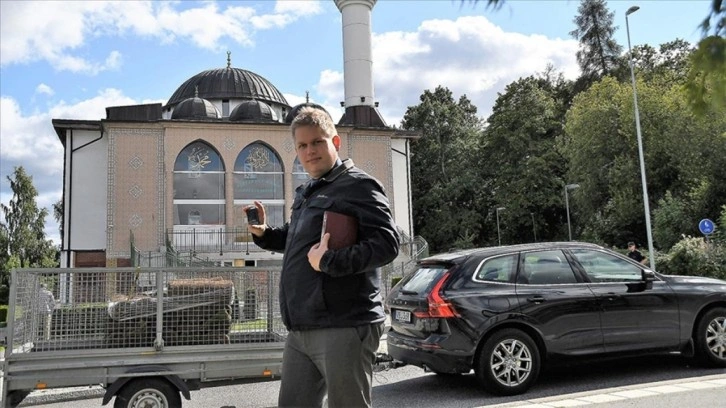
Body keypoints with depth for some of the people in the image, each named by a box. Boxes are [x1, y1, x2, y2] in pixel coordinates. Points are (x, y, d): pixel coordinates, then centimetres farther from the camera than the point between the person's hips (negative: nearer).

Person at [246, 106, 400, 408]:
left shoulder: (358, 185, -9)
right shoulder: (304, 194, 18)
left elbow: (387, 243, -20)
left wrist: (330, 262, -25)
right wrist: (263, 233, 14)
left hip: (344, 329, -9)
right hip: (300, 331, 9)